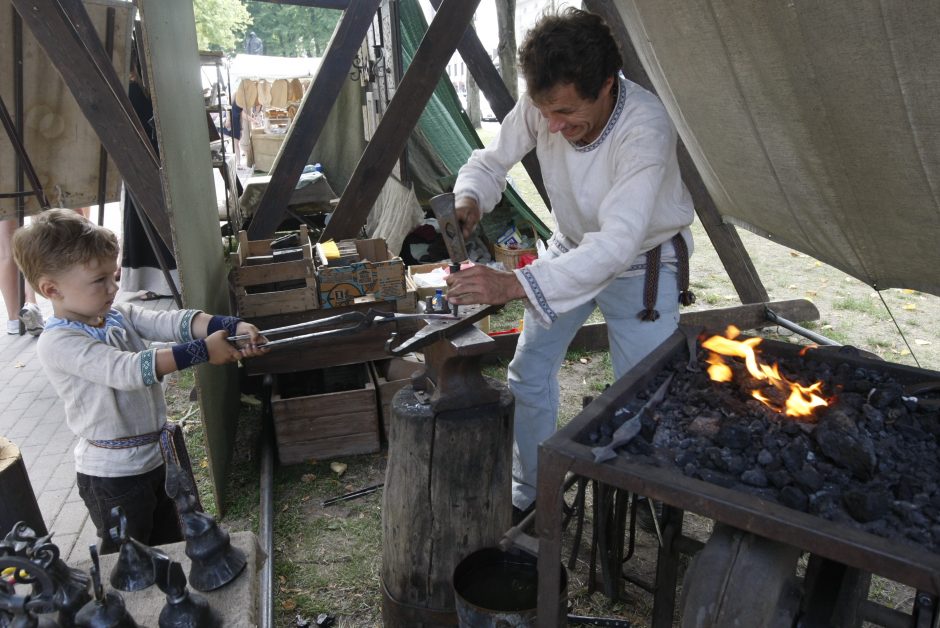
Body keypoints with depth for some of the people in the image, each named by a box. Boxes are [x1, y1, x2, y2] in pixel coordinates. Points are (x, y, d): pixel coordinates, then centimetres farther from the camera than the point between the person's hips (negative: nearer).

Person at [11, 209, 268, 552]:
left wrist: (231, 327, -30)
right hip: (114, 476, -7)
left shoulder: (118, 315, 0)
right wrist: (202, 351, -36)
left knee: (172, 548, 23)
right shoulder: (57, 343, -21)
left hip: (158, 457, 7)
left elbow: (172, 322, -13)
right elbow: (126, 370, -32)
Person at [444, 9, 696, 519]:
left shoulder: (645, 128, -37)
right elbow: (491, 160, -7)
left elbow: (617, 243, -44)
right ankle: (529, 493, 27)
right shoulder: (543, 104, -22)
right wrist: (468, 200, -31)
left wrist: (514, 285, -54)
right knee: (529, 372, 7)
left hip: (642, 263, -4)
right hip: (572, 247, 5)